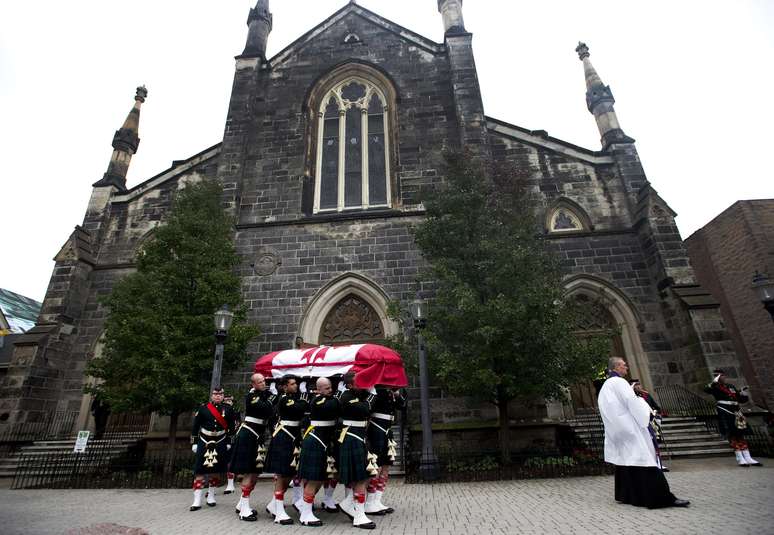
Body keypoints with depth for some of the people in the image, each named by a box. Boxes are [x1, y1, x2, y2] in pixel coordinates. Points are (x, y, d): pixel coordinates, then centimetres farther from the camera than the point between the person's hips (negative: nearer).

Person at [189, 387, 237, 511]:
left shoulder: (227, 409, 1)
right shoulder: (202, 409, -3)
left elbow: (231, 427, 5)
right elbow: (195, 427, 2)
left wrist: (229, 442, 3)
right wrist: (194, 443, 0)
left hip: (220, 444, 2)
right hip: (204, 443, -1)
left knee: (216, 471, 8)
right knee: (200, 471, -4)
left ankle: (211, 496, 24)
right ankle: (197, 500, 4)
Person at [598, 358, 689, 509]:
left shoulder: (605, 386, 17)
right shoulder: (619, 382, -12)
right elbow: (631, 401, -18)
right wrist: (648, 412, -6)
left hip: (616, 431, 9)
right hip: (630, 427, -9)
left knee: (625, 459, 13)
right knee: (645, 460, -8)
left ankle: (625, 495, 18)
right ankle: (661, 497, -8)